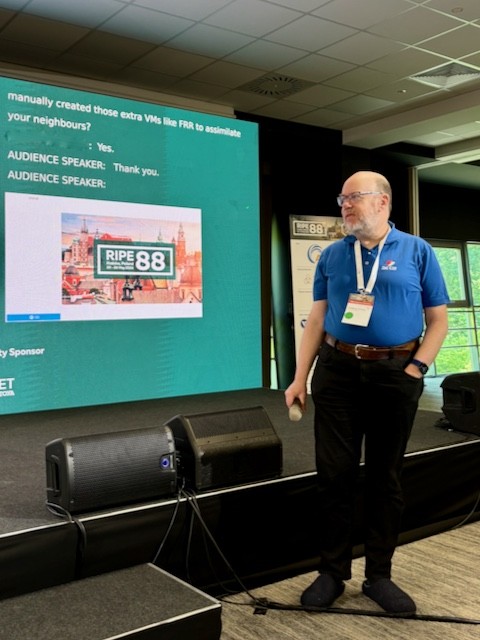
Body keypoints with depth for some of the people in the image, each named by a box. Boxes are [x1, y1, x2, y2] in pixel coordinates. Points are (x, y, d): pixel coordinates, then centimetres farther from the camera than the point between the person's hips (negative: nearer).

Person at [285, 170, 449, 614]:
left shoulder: (417, 251, 1)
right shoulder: (331, 256, 8)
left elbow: (438, 320, 2)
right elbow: (316, 320, 7)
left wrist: (415, 369, -10)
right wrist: (300, 378, 2)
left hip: (395, 374, -1)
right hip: (337, 371, 2)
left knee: (386, 477, 9)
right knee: (334, 474, 4)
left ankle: (379, 575, 23)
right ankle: (332, 572, 20)